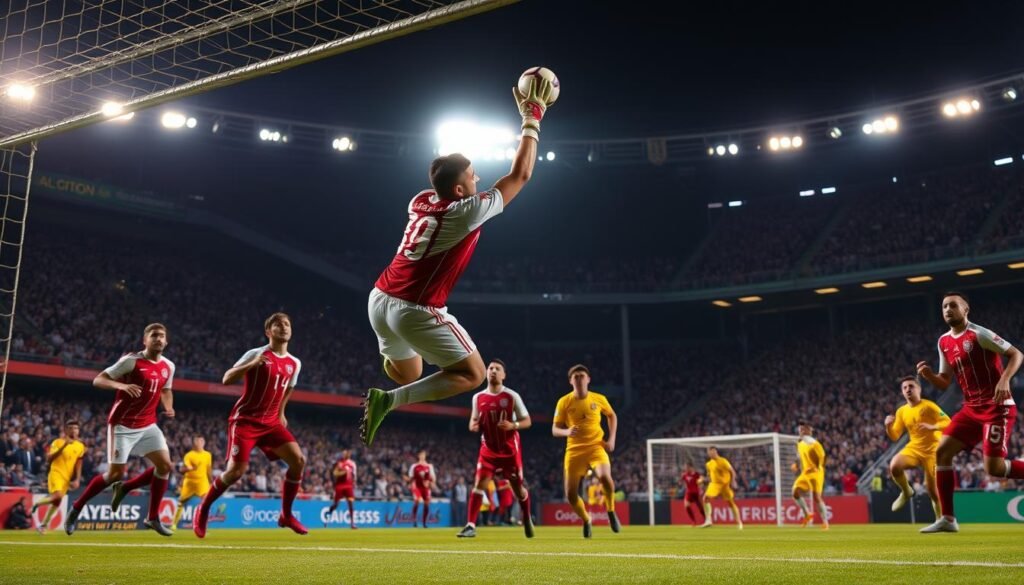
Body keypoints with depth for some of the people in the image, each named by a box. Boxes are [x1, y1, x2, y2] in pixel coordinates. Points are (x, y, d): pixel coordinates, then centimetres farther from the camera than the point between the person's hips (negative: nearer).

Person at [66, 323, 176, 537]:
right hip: (123, 425, -6)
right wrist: (121, 385, -32)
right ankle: (76, 508, 17)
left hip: (147, 425, 6)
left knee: (165, 465, -7)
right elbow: (97, 380, -13)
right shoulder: (131, 361, -14)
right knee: (116, 473, -5)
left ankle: (153, 517, 9)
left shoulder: (168, 366, 4)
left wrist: (169, 407, 2)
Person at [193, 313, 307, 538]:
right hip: (245, 419, -5)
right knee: (236, 470, -14)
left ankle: (286, 515, 3)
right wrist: (252, 365, -29)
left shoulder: (294, 364, 7)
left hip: (271, 421, 5)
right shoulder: (256, 353, -10)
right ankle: (203, 509, 13)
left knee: (298, 460, -11)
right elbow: (226, 379, -16)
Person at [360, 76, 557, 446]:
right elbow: (520, 175, -2)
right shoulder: (468, 211, -11)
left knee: (408, 375, 36)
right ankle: (389, 400, -9)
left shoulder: (420, 201, 8)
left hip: (380, 298, 9)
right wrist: (532, 120, 7)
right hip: (415, 310, -9)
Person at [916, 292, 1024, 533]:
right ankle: (948, 518, 1)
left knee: (994, 467, -14)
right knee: (942, 451, -3)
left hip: (997, 407, -7)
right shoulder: (944, 342, 10)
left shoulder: (978, 334, -12)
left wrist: (1004, 380, -28)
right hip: (972, 408, 8)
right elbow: (945, 382, 14)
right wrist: (928, 374, -7)